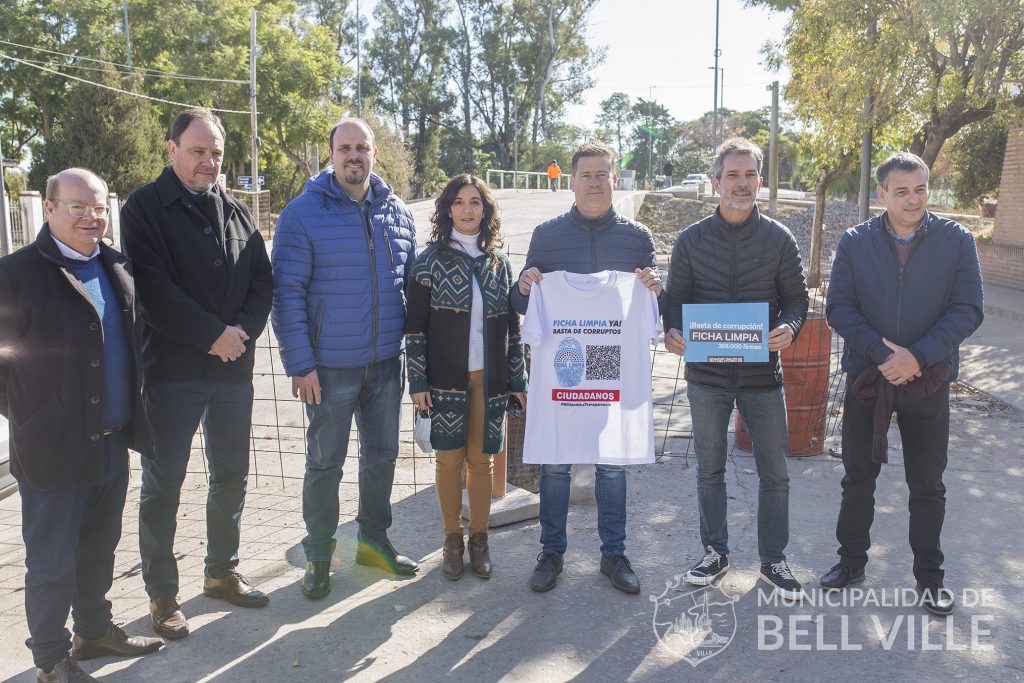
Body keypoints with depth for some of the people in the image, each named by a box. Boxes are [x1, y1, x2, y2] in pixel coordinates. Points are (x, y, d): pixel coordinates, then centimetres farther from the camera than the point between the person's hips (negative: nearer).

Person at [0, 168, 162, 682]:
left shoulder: (117, 268, 8)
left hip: (112, 443, 6)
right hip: (53, 449, -6)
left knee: (99, 550, 21)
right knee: (51, 562, 9)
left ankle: (94, 630, 39)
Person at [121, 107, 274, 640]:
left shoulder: (235, 211, 12)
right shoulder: (145, 208, -3)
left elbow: (262, 281, 7)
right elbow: (153, 289, -14)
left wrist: (243, 330, -10)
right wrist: (214, 335, -15)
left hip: (234, 367, 5)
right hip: (173, 370, -5)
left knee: (231, 476, 14)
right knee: (163, 485, 3)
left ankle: (222, 572, 31)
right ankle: (161, 595, 17)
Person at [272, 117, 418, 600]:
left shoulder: (397, 213, 6)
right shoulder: (303, 212, -8)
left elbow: (412, 284, 14)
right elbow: (286, 292, -10)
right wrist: (299, 363, -14)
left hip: (386, 362, 5)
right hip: (331, 365, -4)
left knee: (382, 455, 15)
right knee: (325, 462, 7)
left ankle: (374, 540, 34)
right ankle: (318, 555, 26)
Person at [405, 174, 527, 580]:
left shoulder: (499, 263, 8)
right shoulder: (431, 260, -1)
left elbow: (511, 327, 10)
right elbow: (415, 326, -3)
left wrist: (518, 379, 7)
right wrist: (417, 380, -9)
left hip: (489, 378, 2)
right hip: (446, 378, -2)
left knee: (481, 459, 8)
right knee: (449, 458, 5)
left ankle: (479, 539, 21)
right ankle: (453, 541, 20)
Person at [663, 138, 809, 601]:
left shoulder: (779, 240, 1)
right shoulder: (691, 240, 1)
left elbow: (796, 297, 4)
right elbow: (676, 297, 4)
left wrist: (789, 327, -18)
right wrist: (672, 330, -17)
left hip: (762, 374, 0)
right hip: (707, 374, 0)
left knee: (774, 472, 6)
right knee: (709, 468, 12)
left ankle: (773, 560, 24)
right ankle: (715, 553, 29)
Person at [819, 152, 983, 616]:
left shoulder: (956, 240, -4)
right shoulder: (856, 242, -2)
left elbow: (968, 309, -7)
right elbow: (839, 308, -5)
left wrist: (917, 356, -18)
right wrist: (880, 353, -17)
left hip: (929, 381, 0)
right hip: (867, 377, 1)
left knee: (927, 485, 10)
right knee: (858, 477, 12)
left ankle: (929, 574, 27)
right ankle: (852, 560, 30)